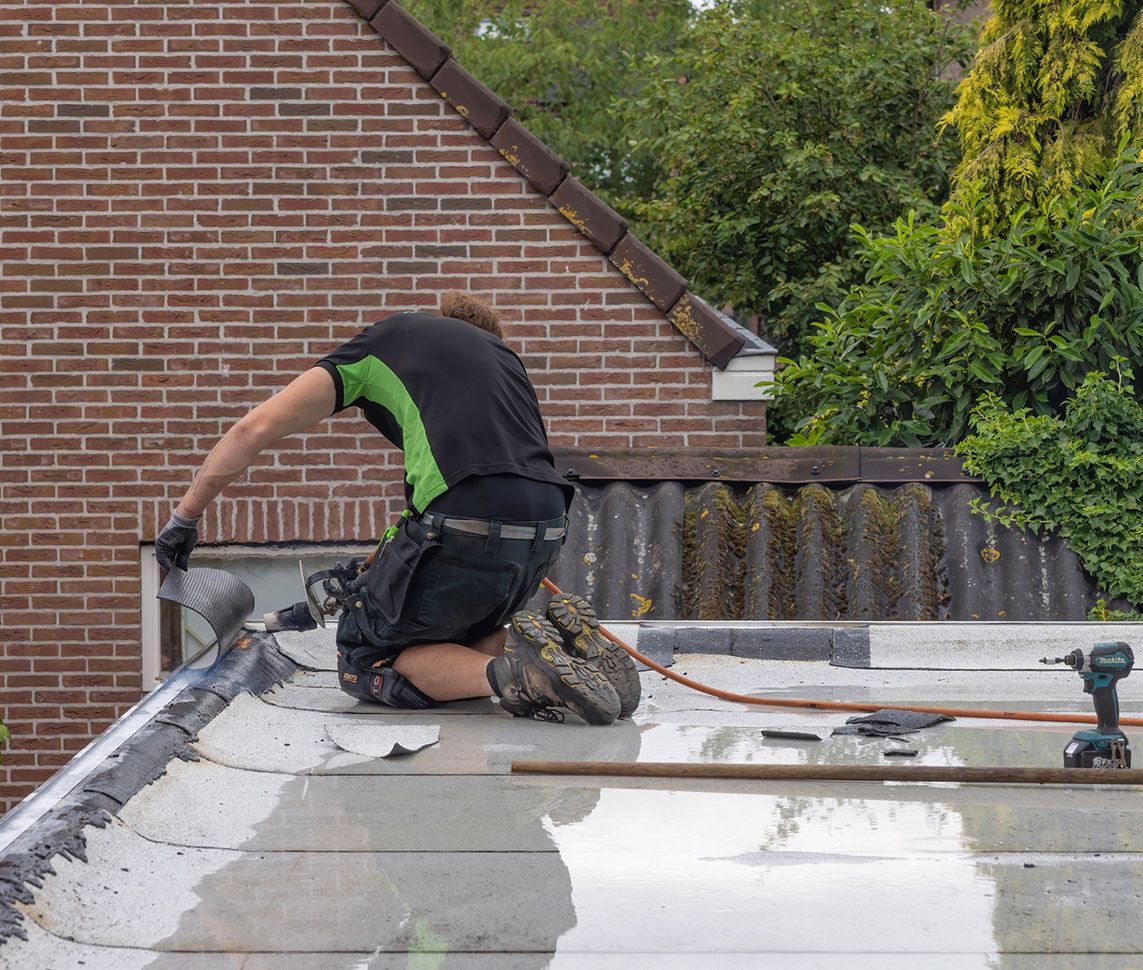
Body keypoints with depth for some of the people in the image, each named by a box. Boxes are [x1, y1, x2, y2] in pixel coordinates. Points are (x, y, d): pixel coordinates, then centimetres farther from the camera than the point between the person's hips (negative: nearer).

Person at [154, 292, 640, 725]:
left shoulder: (383, 339, 18)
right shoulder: (500, 353, 33)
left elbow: (256, 428, 10)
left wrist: (184, 517, 20)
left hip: (469, 529, -6)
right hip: (545, 530, 6)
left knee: (364, 660, 13)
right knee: (450, 633, 29)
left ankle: (506, 673, -12)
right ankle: (557, 638, 1)